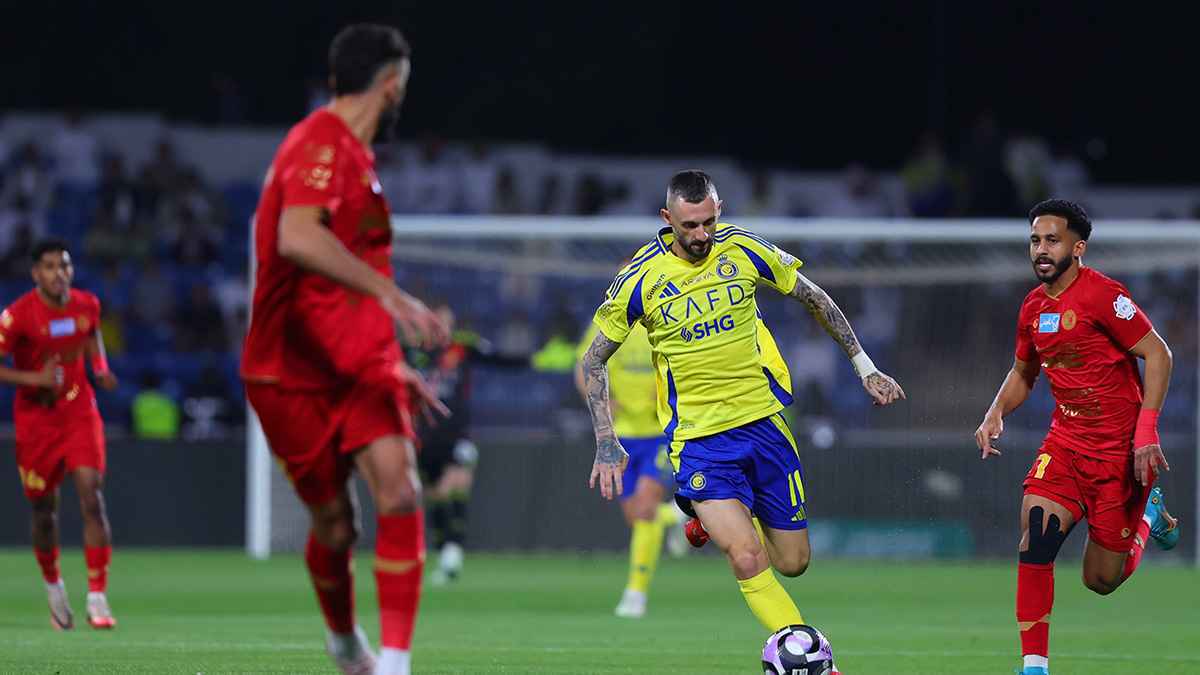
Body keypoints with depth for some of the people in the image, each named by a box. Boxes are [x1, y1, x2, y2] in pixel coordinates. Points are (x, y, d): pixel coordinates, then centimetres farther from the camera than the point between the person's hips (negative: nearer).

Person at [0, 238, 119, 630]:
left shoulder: (87, 305, 0)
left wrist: (101, 370, 4)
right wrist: (36, 379, -24)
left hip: (79, 414, 2)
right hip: (35, 419, -2)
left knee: (92, 499, -15)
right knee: (44, 512, 7)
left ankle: (97, 598, -15)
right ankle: (53, 587, 34)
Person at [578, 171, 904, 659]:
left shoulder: (744, 249, -4)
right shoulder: (639, 279, -10)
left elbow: (814, 299, 12)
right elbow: (594, 361, 1)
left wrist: (865, 367, 12)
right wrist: (606, 444, -7)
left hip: (763, 420, 3)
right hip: (698, 438, -3)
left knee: (793, 562, 9)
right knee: (749, 560, -21)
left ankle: (718, 520, 36)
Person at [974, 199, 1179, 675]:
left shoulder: (1101, 295, -16)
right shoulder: (1033, 307, 6)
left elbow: (1158, 355, -15)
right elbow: (1023, 372, 22)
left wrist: (1146, 431, -22)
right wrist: (996, 414, 3)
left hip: (1119, 447, -5)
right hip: (1066, 440, 5)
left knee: (1101, 579, 1)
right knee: (1036, 534, -19)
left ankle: (1149, 515, 33)